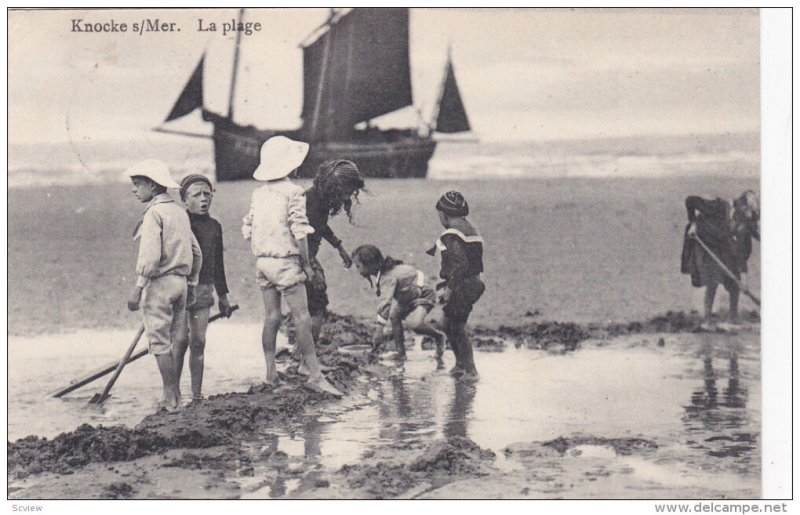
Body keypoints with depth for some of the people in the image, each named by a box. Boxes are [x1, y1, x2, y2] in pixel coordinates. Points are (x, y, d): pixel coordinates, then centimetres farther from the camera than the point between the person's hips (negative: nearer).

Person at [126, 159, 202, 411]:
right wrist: (191, 285, 22)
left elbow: (150, 255, -19)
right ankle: (175, 396, 13)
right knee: (175, 341, 11)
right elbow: (196, 252, 16)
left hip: (161, 282, -8)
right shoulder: (179, 211, 13)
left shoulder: (154, 213, -11)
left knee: (160, 342, -1)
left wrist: (137, 289, -15)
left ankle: (170, 397, 0)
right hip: (181, 281, 8)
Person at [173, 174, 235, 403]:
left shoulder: (214, 226, 13)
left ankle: (197, 394, 11)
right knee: (181, 340, -7)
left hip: (203, 289, 5)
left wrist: (223, 294, 23)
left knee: (198, 342, 6)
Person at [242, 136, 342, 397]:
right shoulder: (293, 192, -10)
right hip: (285, 261, -7)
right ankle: (315, 375, -7)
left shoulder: (259, 193, 9)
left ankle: (271, 373, 15)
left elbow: (247, 229, 11)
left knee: (271, 317, 12)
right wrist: (307, 265, -6)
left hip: (262, 261, 7)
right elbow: (299, 232, -14)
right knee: (302, 318, -6)